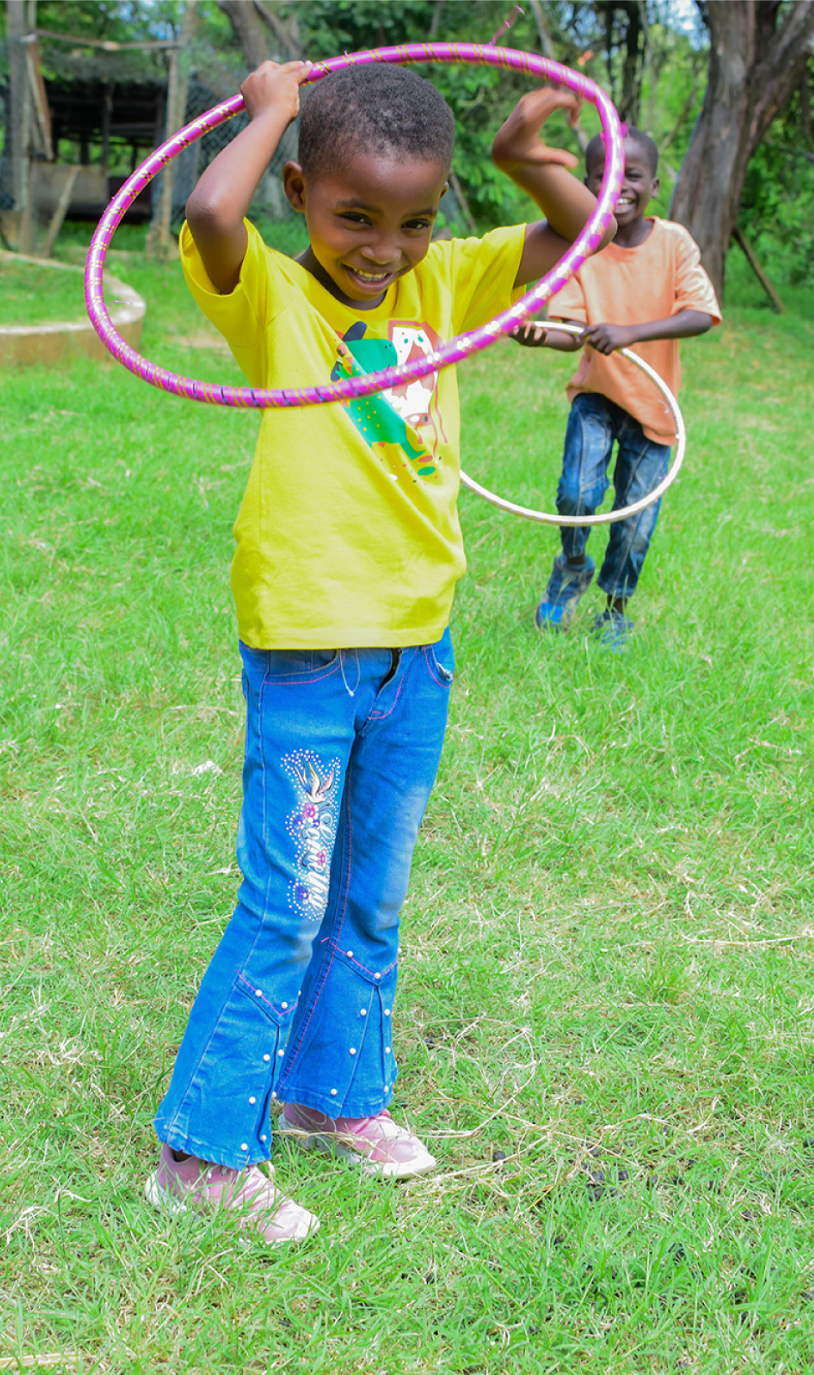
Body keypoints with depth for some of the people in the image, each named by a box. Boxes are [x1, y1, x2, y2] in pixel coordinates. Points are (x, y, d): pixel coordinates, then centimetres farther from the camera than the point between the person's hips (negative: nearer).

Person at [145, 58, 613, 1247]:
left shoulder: (448, 282, 4)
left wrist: (530, 159, -12)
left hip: (418, 645, 6)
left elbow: (581, 234, 8)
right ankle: (204, 1151, 10)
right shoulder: (272, 294, -10)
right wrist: (272, 107, -15)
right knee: (288, 905, -2)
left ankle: (333, 1092, 36)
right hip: (306, 652, -5)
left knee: (374, 899, 18)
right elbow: (209, 215, -31)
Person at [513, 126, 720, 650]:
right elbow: (571, 330, -16)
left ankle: (616, 609, 32)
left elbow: (702, 315, -24)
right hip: (596, 392, 0)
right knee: (577, 493, -18)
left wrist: (631, 332, -37)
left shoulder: (674, 242, -12)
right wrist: (538, 334, -40)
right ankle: (572, 570, 16)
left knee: (636, 516, 7)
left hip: (653, 400, 0)